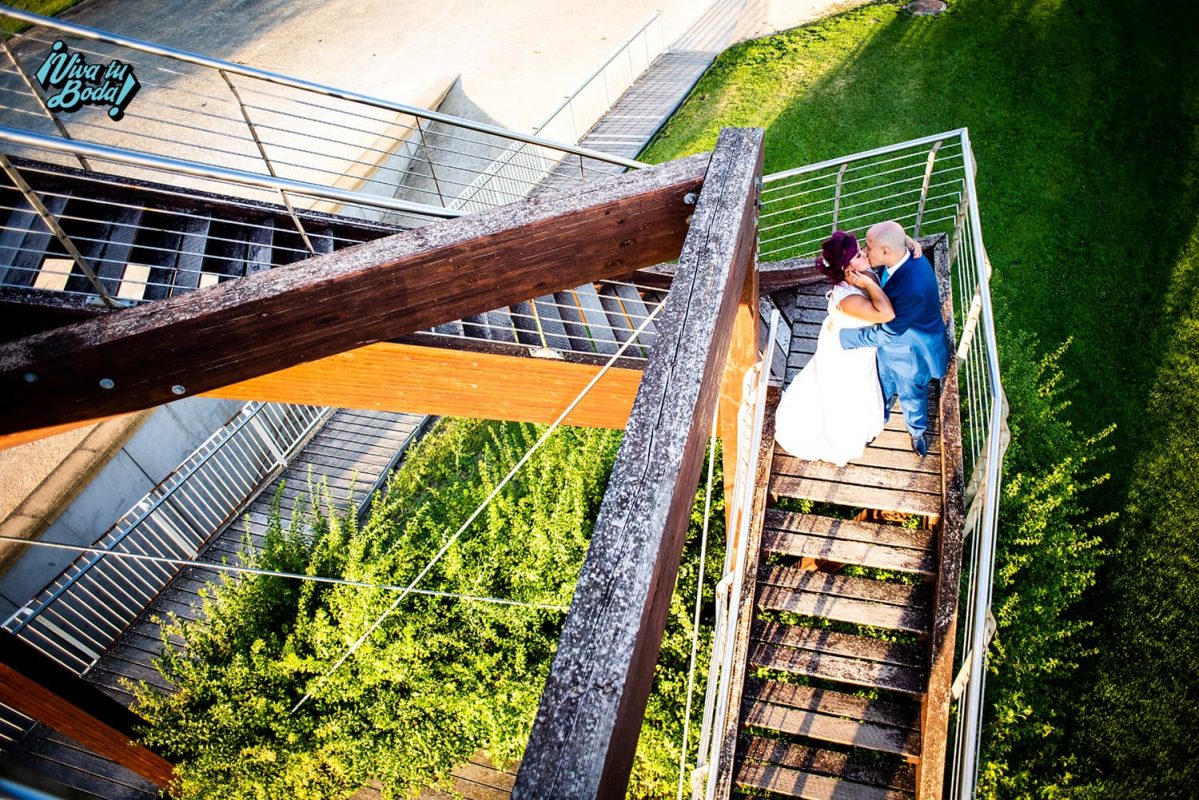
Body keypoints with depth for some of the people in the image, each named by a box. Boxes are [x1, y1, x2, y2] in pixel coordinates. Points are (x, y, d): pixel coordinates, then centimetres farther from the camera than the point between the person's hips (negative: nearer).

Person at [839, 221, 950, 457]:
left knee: (912, 396, 25)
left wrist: (843, 336, -26)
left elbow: (885, 333, -34)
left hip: (910, 353, -6)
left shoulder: (913, 289, -45)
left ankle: (917, 431, 56)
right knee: (882, 387, 31)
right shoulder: (904, 257, -20)